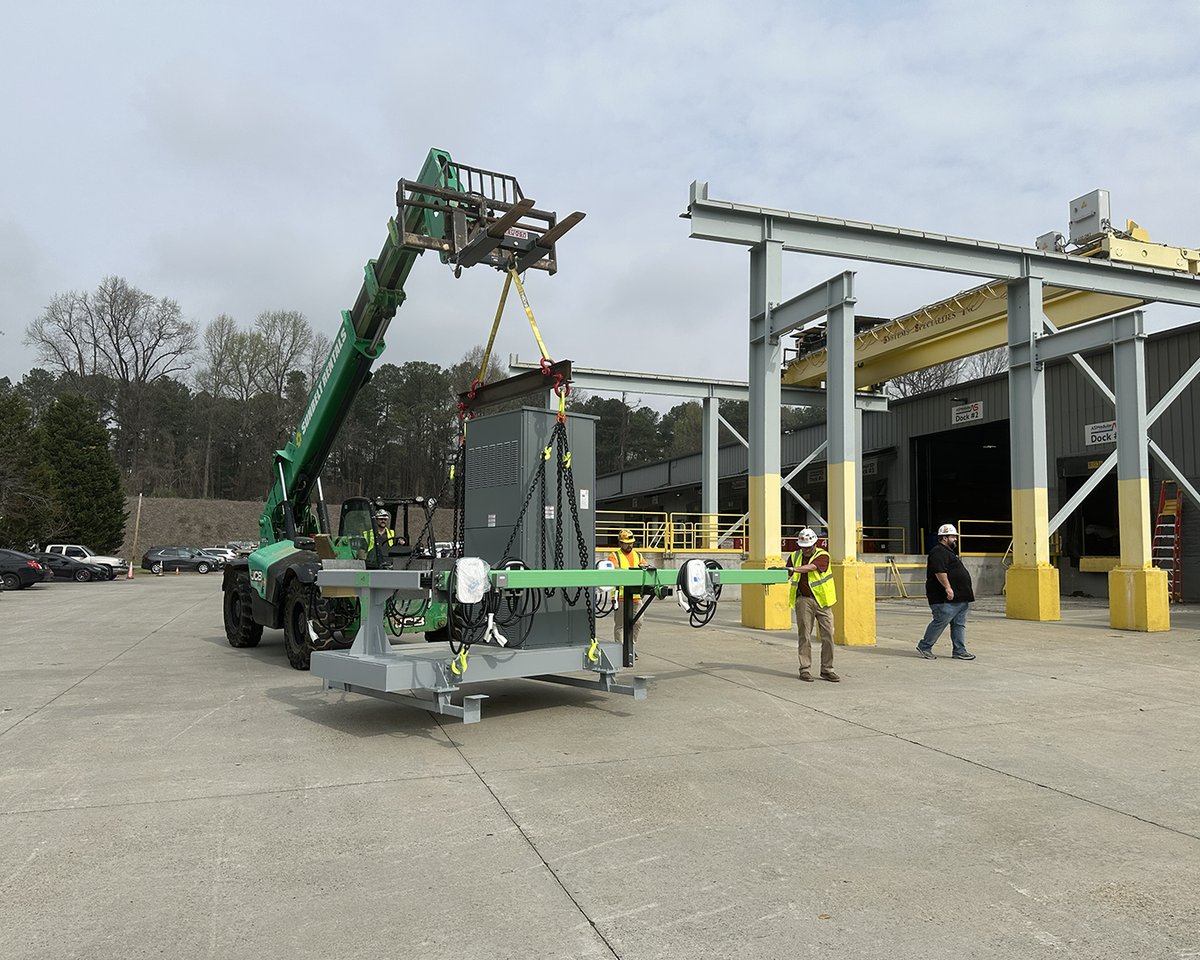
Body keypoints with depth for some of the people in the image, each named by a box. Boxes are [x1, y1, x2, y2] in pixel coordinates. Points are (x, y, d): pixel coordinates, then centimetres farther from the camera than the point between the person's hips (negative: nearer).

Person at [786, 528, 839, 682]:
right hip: (804, 600, 1)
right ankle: (805, 670, 4)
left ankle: (827, 670, 13)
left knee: (828, 636, 2)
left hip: (822, 601, -1)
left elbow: (810, 568, -23)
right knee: (805, 636, -2)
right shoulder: (795, 556, 7)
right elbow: (786, 576, 3)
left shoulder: (823, 556, -5)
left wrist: (793, 569, -36)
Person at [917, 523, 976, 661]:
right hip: (946, 599, -11)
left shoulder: (948, 551, 22)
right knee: (940, 622, -7)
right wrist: (947, 587, -29)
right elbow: (939, 571, -25)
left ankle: (960, 652, 12)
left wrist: (968, 591, 29)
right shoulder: (938, 552, -14)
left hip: (959, 598, 11)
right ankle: (924, 646, 3)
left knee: (959, 624, 9)